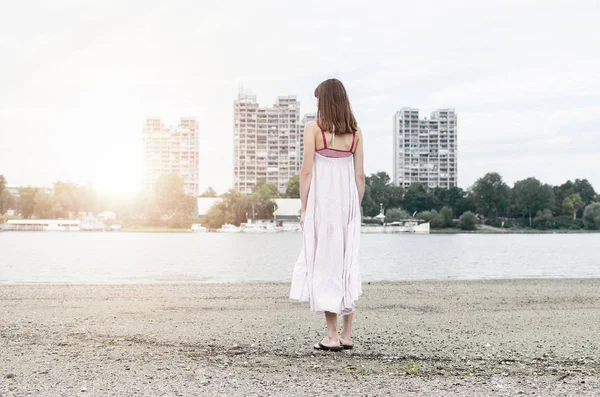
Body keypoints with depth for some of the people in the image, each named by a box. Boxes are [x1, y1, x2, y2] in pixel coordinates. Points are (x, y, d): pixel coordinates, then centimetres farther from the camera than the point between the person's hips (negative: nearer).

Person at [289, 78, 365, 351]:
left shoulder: (314, 128, -5)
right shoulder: (355, 132, 7)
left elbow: (307, 171, -8)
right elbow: (359, 175, 7)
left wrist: (304, 208, -2)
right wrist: (355, 208, 14)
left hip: (321, 201, -4)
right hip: (347, 201, 5)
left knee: (323, 264, 0)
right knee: (347, 264, 10)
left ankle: (332, 336, -1)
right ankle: (347, 334, 12)